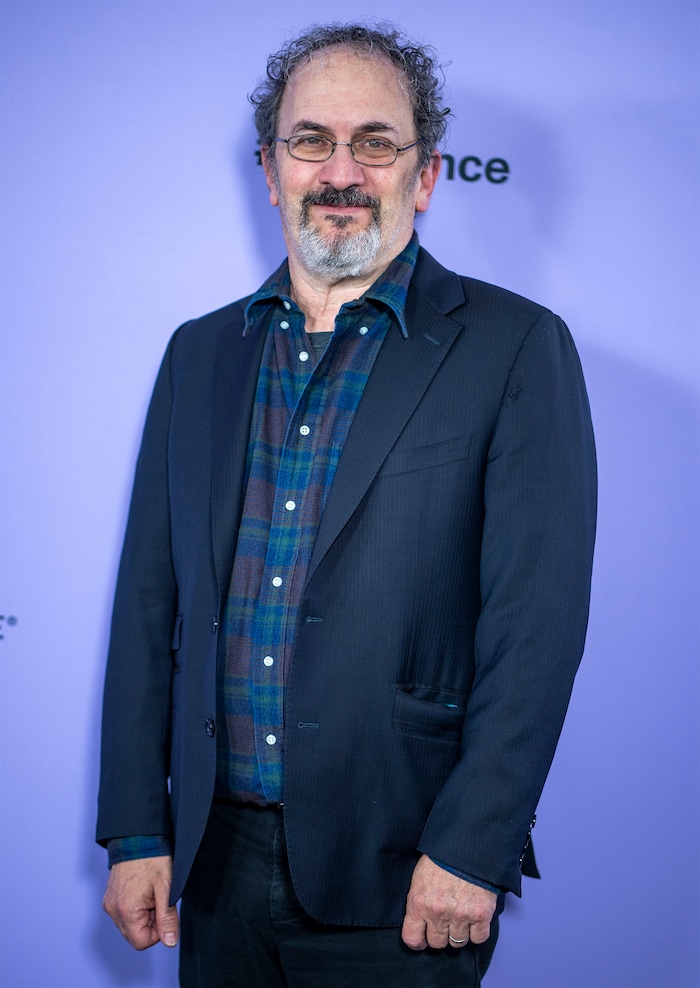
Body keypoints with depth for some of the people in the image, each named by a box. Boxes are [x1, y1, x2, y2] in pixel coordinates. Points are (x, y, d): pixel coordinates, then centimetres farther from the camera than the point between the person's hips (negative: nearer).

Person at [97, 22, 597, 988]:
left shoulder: (515, 348, -5)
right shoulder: (200, 353, 9)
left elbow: (537, 619, -10)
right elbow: (150, 604, 8)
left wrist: (470, 851, -14)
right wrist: (136, 834, 5)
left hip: (397, 878, -4)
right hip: (218, 856, 4)